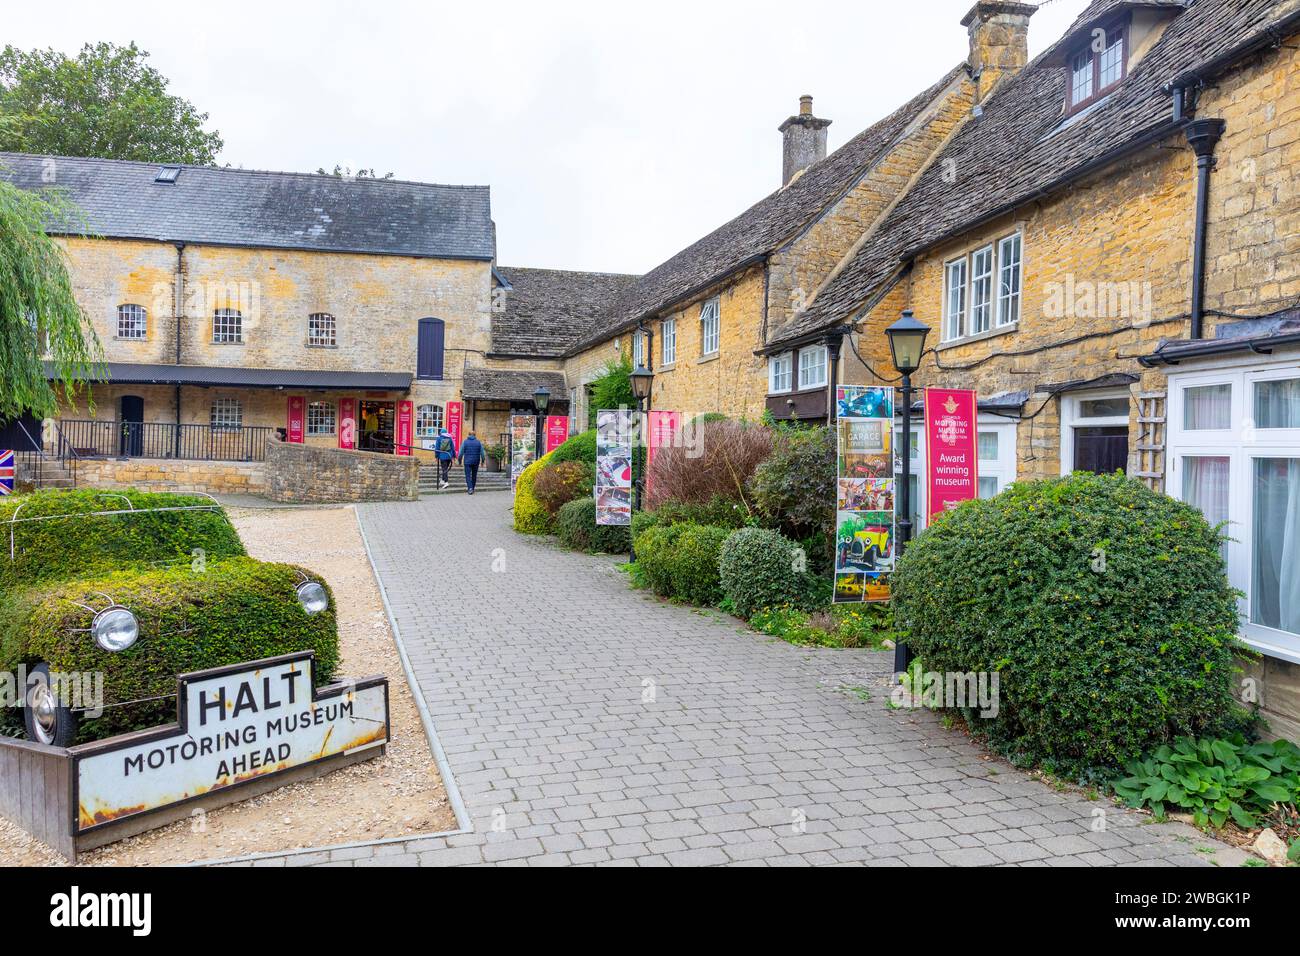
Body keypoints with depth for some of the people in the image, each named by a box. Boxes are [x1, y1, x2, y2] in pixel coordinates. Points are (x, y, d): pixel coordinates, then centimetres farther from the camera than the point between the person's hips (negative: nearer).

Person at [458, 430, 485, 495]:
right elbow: (482, 453, 2)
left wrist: (460, 460, 7)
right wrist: (482, 461, 12)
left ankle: (470, 488, -20)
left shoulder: (465, 442, -1)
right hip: (476, 462, 2)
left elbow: (461, 452, -3)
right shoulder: (478, 442, 3)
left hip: (467, 462, -2)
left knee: (468, 475, -2)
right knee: (474, 476, 14)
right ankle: (472, 489, 21)